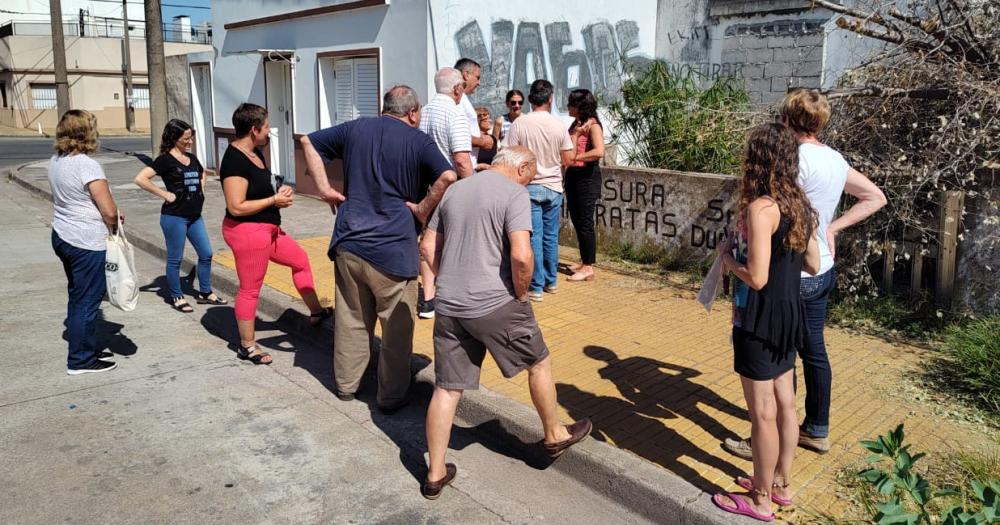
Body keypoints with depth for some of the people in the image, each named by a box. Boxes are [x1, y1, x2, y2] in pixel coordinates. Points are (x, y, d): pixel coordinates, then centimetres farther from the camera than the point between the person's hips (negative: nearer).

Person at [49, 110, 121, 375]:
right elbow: (109, 211, -20)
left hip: (62, 236, 9)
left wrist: (110, 216, 7)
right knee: (87, 301, 2)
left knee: (78, 296, 19)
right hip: (87, 243, -9)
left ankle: (86, 348, 32)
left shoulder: (55, 161, 7)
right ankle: (81, 360, 11)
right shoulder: (87, 165, -19)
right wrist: (114, 226, 2)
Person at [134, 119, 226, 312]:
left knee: (206, 254, 9)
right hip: (174, 216, -7)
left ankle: (205, 293, 24)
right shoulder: (166, 160, -11)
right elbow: (140, 179, -20)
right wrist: (164, 194, -17)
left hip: (195, 215, 7)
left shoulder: (192, 158, 9)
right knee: (175, 259, 5)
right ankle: (177, 297, 18)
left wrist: (201, 190, 14)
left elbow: (202, 174, 31)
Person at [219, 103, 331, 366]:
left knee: (300, 259, 20)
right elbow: (236, 207, -26)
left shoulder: (255, 152, 7)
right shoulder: (234, 160, -23)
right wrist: (274, 201, -18)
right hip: (247, 232, -10)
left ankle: (316, 311, 36)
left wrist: (277, 195, 2)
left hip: (267, 229, 10)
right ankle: (246, 346, 18)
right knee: (250, 289, 2)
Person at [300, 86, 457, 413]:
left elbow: (307, 142, 18)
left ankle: (346, 385, 33)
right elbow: (448, 177, -20)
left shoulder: (355, 129, 12)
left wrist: (324, 187, 13)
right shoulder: (418, 140, -3)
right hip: (392, 249, -5)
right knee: (397, 327, 9)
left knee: (351, 320, 19)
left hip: (349, 244, 5)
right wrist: (423, 209, -9)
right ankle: (391, 397, 19)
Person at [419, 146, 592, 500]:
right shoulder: (514, 193, -9)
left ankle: (435, 474, 21)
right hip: (495, 304, -6)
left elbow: (428, 247, 16)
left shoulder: (454, 190, 13)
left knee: (447, 388, 12)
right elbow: (521, 256, -21)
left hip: (449, 306, 6)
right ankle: (555, 436, 35)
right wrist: (521, 294, -5)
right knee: (539, 363, 18)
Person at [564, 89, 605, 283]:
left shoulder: (592, 124, -12)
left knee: (585, 222, -5)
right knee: (576, 220, 14)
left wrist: (574, 157, -22)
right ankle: (584, 261, 27)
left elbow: (599, 151, -26)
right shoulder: (575, 123, 13)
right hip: (572, 175, 9)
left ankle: (588, 268, 2)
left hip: (586, 177, -9)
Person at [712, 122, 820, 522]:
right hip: (788, 312, 9)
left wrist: (726, 255, -9)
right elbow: (812, 265, 12)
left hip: (760, 317, -9)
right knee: (784, 402, 19)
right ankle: (781, 483, 35)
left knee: (762, 411, 4)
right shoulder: (798, 204, 5)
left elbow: (756, 278, -25)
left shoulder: (760, 207, -22)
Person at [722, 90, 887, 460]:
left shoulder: (796, 159, -19)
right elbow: (876, 198, 18)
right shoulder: (836, 160, 7)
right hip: (822, 271, 8)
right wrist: (833, 227, 10)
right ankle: (817, 430, 31)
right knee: (814, 351, 18)